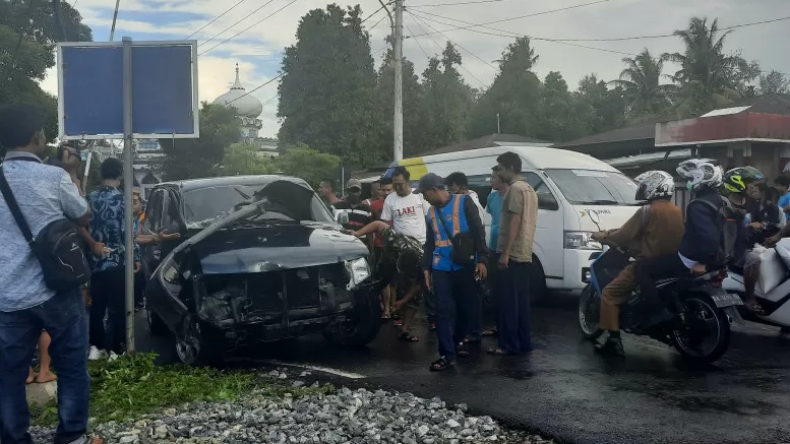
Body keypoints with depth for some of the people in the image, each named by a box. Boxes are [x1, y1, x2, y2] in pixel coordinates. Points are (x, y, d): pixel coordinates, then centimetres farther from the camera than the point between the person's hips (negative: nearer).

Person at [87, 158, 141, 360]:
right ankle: (115, 350, 2)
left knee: (97, 305, 13)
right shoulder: (121, 198, -11)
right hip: (117, 261, -6)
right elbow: (127, 232, -13)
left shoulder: (91, 197, 7)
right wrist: (136, 257, -5)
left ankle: (96, 346, 18)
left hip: (95, 260, 6)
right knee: (118, 307, 0)